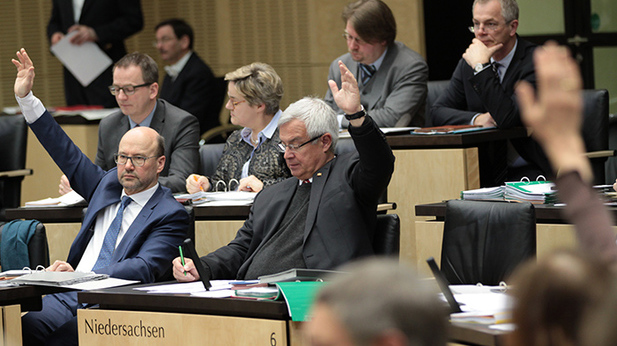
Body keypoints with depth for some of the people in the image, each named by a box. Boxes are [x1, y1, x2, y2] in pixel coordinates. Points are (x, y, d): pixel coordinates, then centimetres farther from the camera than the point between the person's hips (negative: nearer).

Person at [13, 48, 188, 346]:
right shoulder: (109, 184, 19)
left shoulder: (170, 215, -2)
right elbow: (69, 155, 28)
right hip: (67, 298, 6)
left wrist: (79, 276, -28)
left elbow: (144, 269, -15)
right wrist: (25, 97, 26)